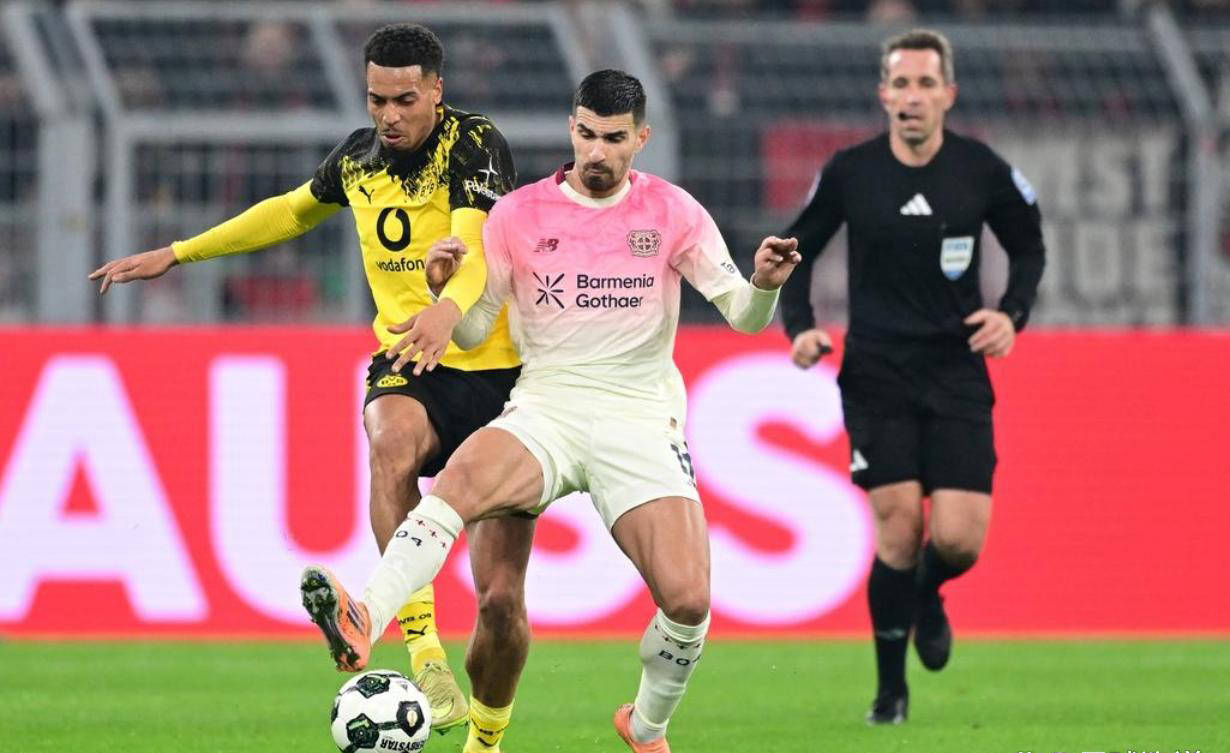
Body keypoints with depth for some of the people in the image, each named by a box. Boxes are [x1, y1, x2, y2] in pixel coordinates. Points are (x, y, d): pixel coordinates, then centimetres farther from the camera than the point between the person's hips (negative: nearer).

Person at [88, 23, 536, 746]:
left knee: (502, 599, -5)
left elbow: (474, 245, -30)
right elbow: (295, 210, 29)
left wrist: (449, 311, -52)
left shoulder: (475, 145, -11)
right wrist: (178, 253, 32)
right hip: (408, 367, 3)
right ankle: (427, 663, -48)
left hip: (498, 373, -3)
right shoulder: (358, 157, 7)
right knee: (392, 443, -38)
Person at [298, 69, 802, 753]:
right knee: (460, 481, -34)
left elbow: (743, 315, 0)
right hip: (545, 409, 0)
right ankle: (363, 624, -53)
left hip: (640, 421, 0)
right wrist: (446, 291, -15)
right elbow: (472, 333, 7)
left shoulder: (671, 211, 4)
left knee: (689, 600, -14)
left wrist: (764, 285, -23)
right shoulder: (520, 214, 6)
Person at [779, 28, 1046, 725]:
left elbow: (1029, 247, 13)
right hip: (876, 374, -1)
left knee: (960, 538, -10)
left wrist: (1013, 314, -4)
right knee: (899, 526, -12)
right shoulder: (850, 172, -3)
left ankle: (926, 597, 28)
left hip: (958, 374, 1)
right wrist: (800, 326, -4)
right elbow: (797, 251, 11)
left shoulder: (983, 171, -3)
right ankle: (891, 688, 5)